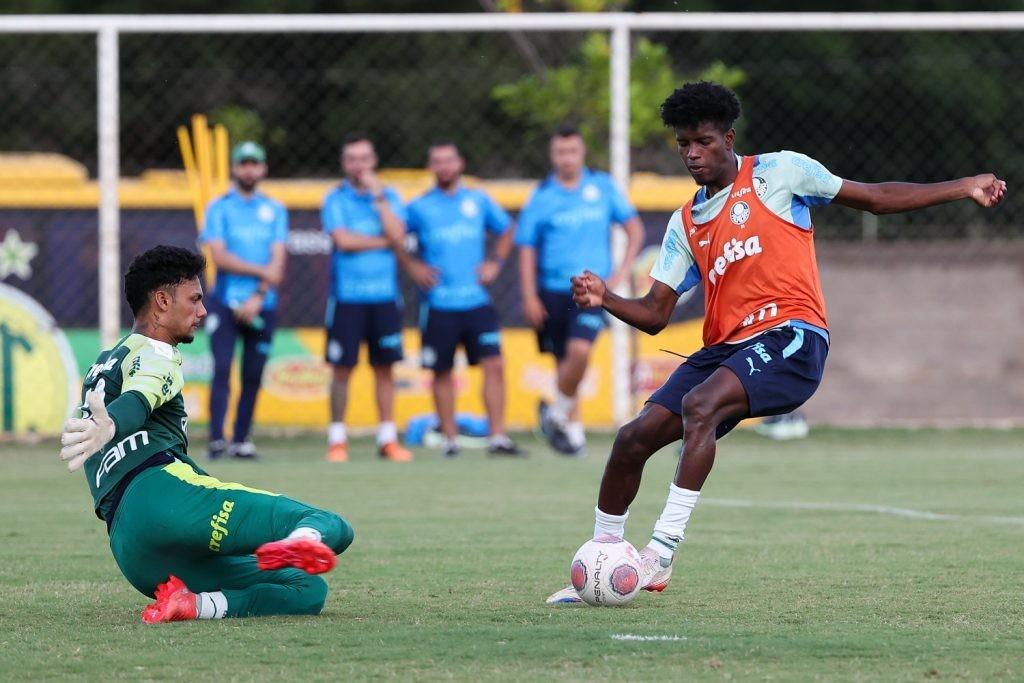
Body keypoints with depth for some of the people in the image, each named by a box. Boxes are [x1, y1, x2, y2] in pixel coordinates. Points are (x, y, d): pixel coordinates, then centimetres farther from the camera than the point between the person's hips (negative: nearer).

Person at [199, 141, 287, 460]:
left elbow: (278, 260, 2)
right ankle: (216, 439, -20)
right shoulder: (219, 207, 4)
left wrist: (258, 296, -11)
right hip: (225, 303, -3)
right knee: (222, 368, -14)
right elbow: (219, 257, -7)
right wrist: (261, 271, -11)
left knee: (253, 375, 3)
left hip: (262, 306, 3)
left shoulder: (275, 210, 11)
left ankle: (241, 440, 8)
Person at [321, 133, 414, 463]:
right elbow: (343, 240, -12)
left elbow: (397, 237, -7)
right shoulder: (335, 199, 2)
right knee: (342, 368, -2)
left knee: (385, 368, 4)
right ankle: (337, 439, 5)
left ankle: (388, 439, 8)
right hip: (347, 296, -2)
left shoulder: (389, 197, 9)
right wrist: (384, 241, -5)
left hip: (384, 296, 2)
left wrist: (378, 196, -7)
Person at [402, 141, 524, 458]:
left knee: (494, 365, -9)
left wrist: (495, 262, 9)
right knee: (442, 373, 4)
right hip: (439, 304, -1)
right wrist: (411, 266, -3)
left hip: (477, 300, 1)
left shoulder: (479, 201, 8)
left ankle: (497, 437, -8)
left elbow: (506, 229, 22)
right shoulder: (420, 207, 2)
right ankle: (449, 439, 14)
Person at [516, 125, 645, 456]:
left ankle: (558, 412, -3)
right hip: (553, 291, 1)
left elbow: (634, 228, 10)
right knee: (563, 360, 5)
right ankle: (573, 430, 17)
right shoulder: (541, 197, 2)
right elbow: (526, 250, 3)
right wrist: (530, 298, -5)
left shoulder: (603, 187, 4)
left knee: (579, 351, -22)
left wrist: (623, 270, -1)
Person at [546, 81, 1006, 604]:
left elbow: (875, 197, 10)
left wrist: (964, 188, 6)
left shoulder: (777, 173, 4)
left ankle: (662, 551, -34)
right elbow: (654, 315, 14)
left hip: (789, 335, -6)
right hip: (724, 346, 6)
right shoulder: (685, 224, 18)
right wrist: (605, 300, -7)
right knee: (634, 438, -5)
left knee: (699, 405, -32)